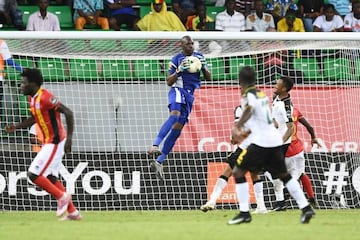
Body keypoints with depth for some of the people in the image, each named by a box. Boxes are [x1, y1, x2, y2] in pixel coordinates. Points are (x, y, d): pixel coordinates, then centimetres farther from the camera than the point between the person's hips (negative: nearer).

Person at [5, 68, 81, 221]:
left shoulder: (45, 98, -20)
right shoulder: (32, 99, 8)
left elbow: (67, 112, -22)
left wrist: (69, 137, -26)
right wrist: (17, 127, 15)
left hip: (54, 143, -10)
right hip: (49, 142, 10)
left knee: (34, 174, -11)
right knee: (51, 178, 13)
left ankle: (61, 196, 2)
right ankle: (73, 212, 17)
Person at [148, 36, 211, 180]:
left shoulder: (199, 57, 13)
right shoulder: (176, 59, 0)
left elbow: (208, 78, 15)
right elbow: (169, 82, -1)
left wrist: (204, 67, -5)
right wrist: (179, 71, -17)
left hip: (190, 95, 5)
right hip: (178, 91, -5)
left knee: (177, 130, -1)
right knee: (174, 115, -35)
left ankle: (159, 162, -1)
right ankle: (155, 146, -48)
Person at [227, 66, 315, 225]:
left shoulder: (248, 95, -6)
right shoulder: (262, 94, 19)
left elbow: (249, 109, -29)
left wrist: (237, 127, -33)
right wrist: (247, 132, 39)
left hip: (261, 141, -8)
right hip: (275, 139, 8)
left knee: (238, 172, 1)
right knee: (283, 174, 18)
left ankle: (244, 212, -5)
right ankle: (306, 208, 11)